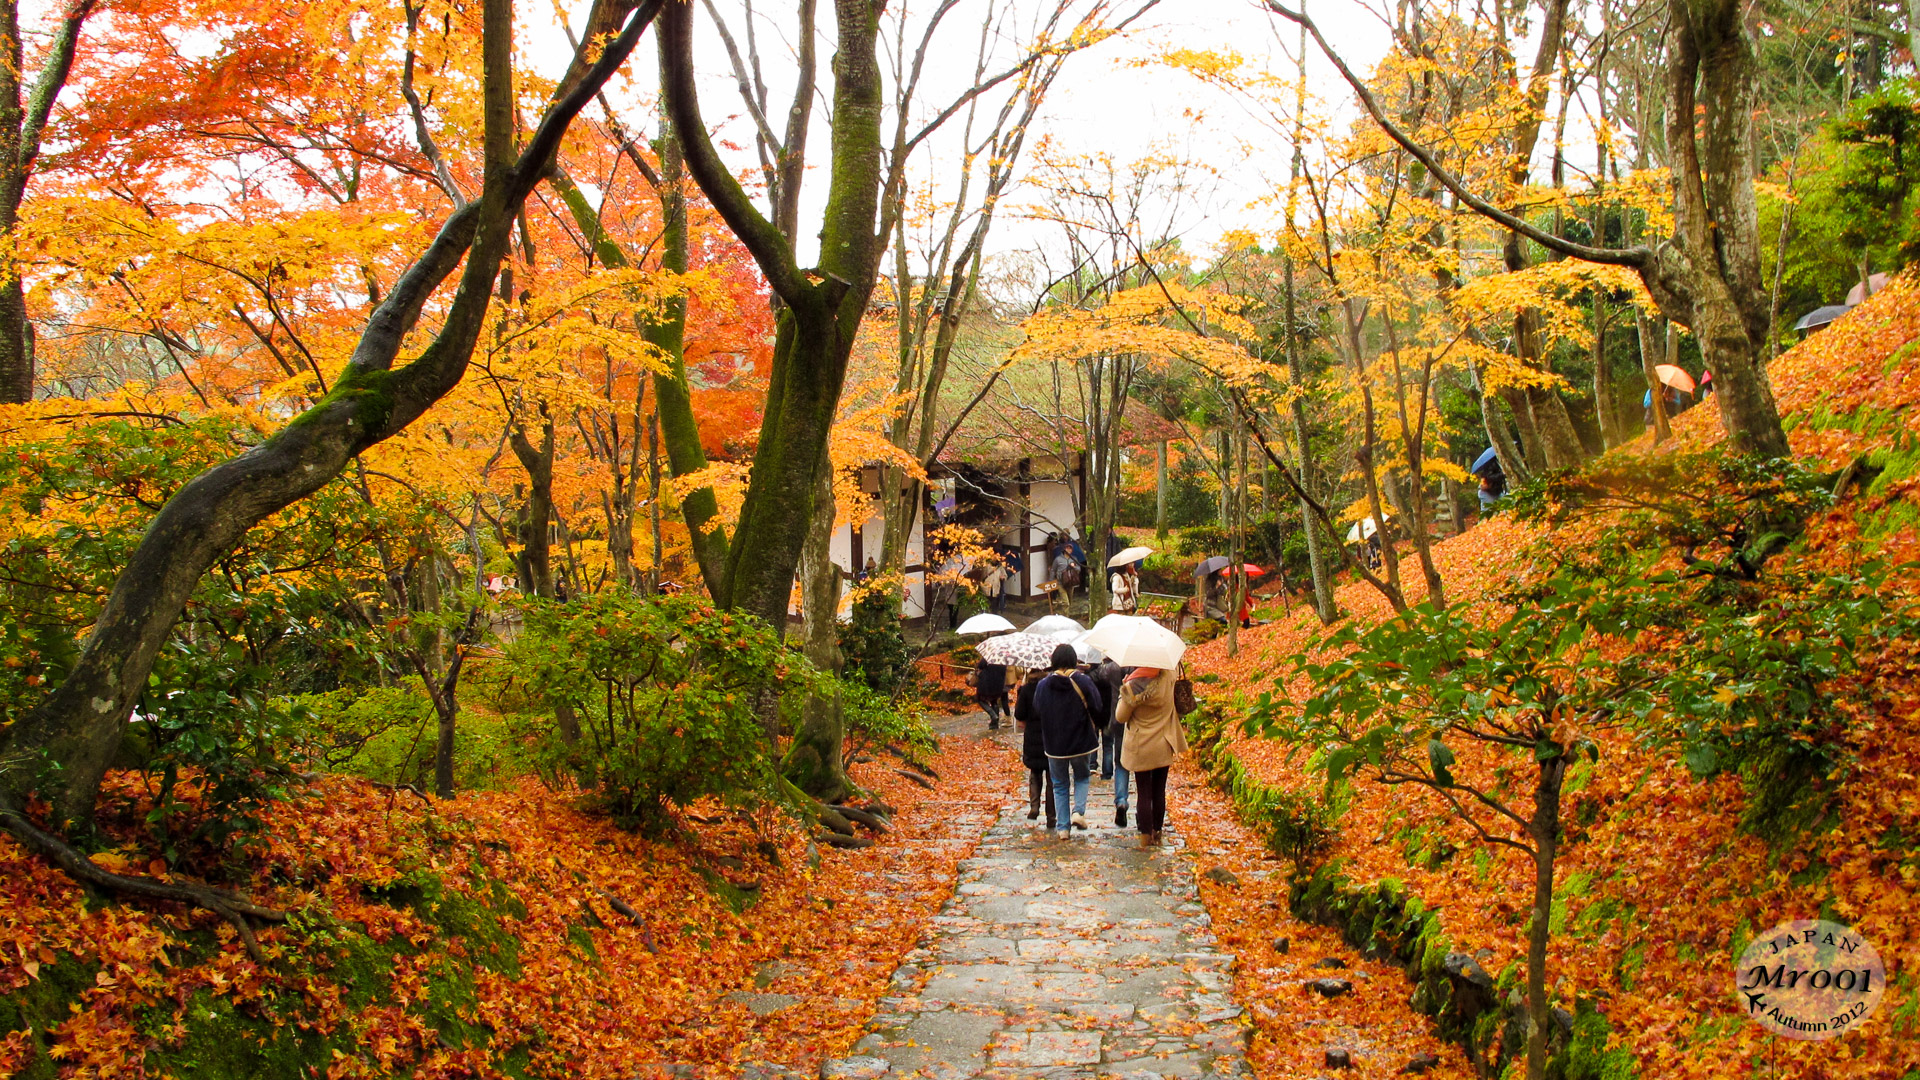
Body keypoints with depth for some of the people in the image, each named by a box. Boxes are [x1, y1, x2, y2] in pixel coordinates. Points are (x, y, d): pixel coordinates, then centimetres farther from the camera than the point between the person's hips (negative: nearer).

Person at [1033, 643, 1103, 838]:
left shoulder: (1042, 685, -6)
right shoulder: (1083, 681, -13)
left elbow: (1036, 713, 2)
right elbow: (1097, 710, -11)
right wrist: (1094, 732, 6)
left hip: (1053, 745, 1)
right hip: (1082, 742, -1)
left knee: (1060, 785, 14)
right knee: (1082, 778, 22)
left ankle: (1062, 827, 12)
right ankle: (1079, 810, 1)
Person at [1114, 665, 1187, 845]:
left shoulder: (1132, 687, -18)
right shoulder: (1168, 677, -10)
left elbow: (1120, 717, -6)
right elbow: (1178, 671, 17)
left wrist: (1123, 691, 2)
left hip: (1140, 748, -3)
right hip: (1163, 747, 3)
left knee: (1144, 793, 5)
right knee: (1159, 791, 13)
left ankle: (1145, 834, 7)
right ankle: (1157, 832, 19)